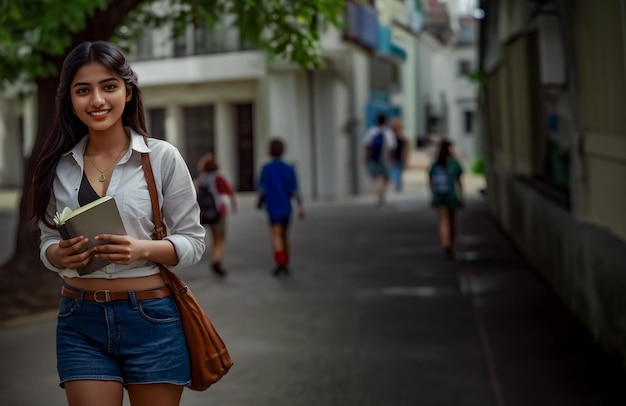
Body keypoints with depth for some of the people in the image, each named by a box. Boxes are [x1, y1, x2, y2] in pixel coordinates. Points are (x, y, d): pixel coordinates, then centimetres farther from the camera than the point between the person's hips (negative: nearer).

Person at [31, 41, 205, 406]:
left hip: (151, 318, -2)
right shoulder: (59, 164, 4)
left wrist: (143, 249, -21)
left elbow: (194, 240, -3)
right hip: (81, 322, 2)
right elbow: (48, 240, 11)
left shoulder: (163, 157, -5)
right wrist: (61, 255, -12)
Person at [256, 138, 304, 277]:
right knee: (284, 235, 16)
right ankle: (285, 264, 21)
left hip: (273, 207, -3)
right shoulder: (289, 169, 1)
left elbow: (262, 189, -5)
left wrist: (259, 202, 13)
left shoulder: (266, 168, -6)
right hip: (286, 207, 4)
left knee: (276, 235, -7)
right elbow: (295, 190, -6)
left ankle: (281, 263, -23)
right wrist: (301, 207, -7)